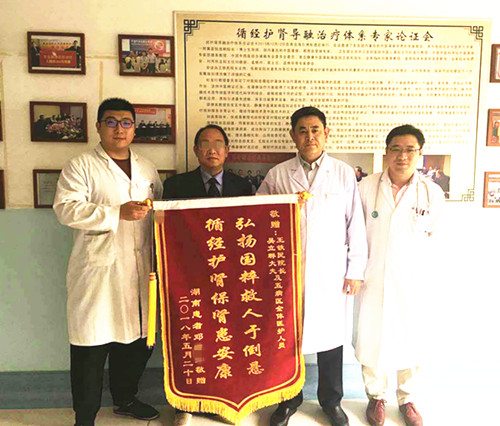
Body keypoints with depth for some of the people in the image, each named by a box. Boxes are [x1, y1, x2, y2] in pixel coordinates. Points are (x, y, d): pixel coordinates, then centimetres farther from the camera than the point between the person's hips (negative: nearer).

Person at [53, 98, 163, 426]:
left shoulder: (147, 168, 16)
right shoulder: (81, 167, -1)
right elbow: (66, 209, -14)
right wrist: (117, 212, -21)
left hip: (138, 270, 5)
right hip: (98, 272, -5)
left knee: (137, 339, 14)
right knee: (92, 347, 1)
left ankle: (125, 399, 37)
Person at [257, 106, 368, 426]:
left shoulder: (344, 174, 3)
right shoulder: (277, 176, 3)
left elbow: (356, 225, 4)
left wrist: (356, 270, 2)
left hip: (331, 271, 0)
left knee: (330, 335, 11)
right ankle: (289, 399, 33)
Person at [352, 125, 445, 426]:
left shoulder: (433, 194, -4)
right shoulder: (366, 187, -5)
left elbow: (430, 234, 12)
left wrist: (412, 257, 12)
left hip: (410, 280, 1)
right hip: (372, 278, 0)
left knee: (410, 343, 12)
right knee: (370, 339, 10)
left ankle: (407, 399, 37)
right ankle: (377, 396, 35)